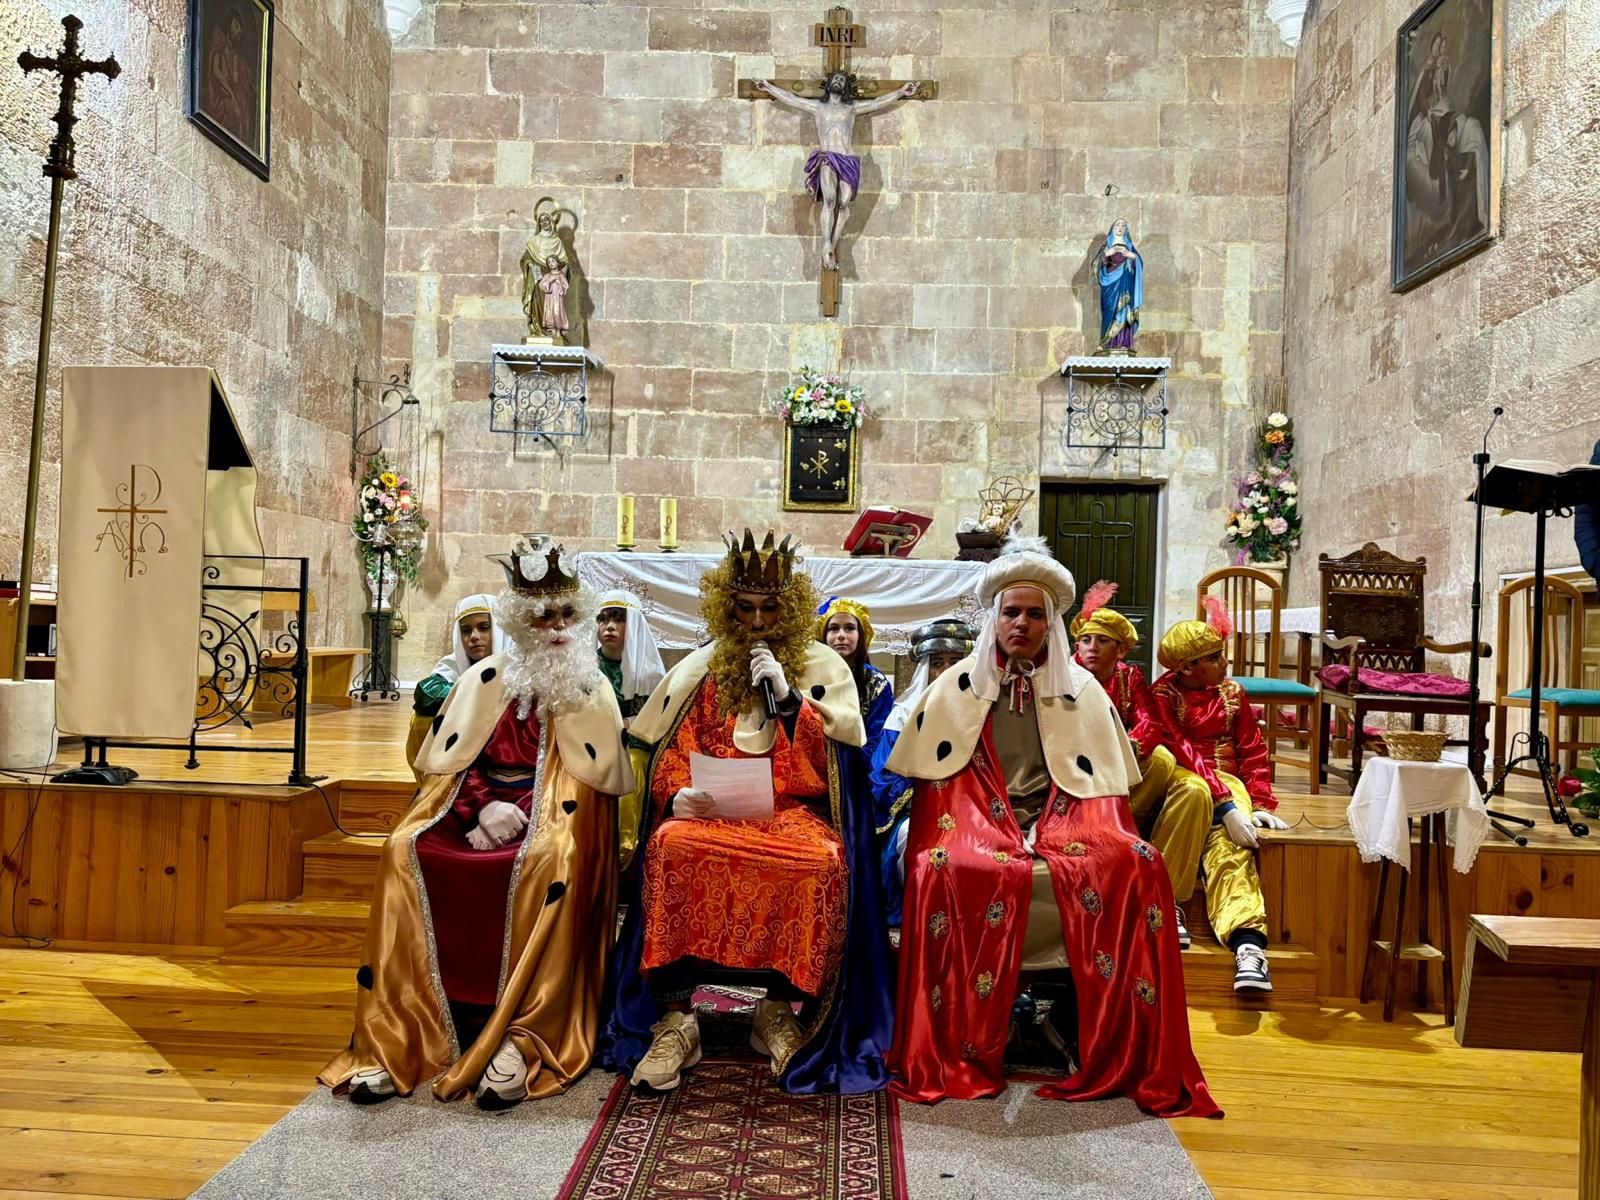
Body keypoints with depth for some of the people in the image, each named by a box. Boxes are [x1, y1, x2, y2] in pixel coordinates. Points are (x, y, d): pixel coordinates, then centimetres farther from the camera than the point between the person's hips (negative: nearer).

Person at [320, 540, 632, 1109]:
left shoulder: (590, 688, 7)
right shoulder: (487, 679, 12)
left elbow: (601, 772, -4)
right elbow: (450, 761, 8)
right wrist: (485, 806, -9)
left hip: (554, 813, -3)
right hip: (480, 808, 3)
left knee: (549, 861, -36)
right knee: (405, 851, -24)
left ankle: (521, 1044, -32)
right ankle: (394, 1036, -23)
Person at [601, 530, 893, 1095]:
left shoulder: (822, 667, 11)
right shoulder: (701, 669, 14)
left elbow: (834, 760, 1)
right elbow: (671, 756, 9)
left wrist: (788, 697, -9)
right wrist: (679, 795, -13)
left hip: (794, 810, -1)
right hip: (711, 811, 1)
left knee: (823, 860, -34)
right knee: (671, 845, -32)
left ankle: (779, 1012, -13)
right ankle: (674, 1021, -24)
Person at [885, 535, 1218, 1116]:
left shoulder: (1082, 690, 15)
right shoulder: (957, 686, 11)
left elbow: (1104, 782, 14)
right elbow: (929, 772, 11)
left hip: (1060, 816, 1)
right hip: (977, 817, -1)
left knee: (1136, 866, -28)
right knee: (948, 869, -35)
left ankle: (1123, 1052, -16)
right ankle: (958, 1052, -20)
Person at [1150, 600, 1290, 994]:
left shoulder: (1232, 694, 15)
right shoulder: (1164, 694, -1)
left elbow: (1253, 752, 13)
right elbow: (1180, 753, -12)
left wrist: (1260, 804, -4)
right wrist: (1225, 806, -22)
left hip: (1226, 781, 2)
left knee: (1227, 845, -30)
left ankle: (1248, 944, -49)